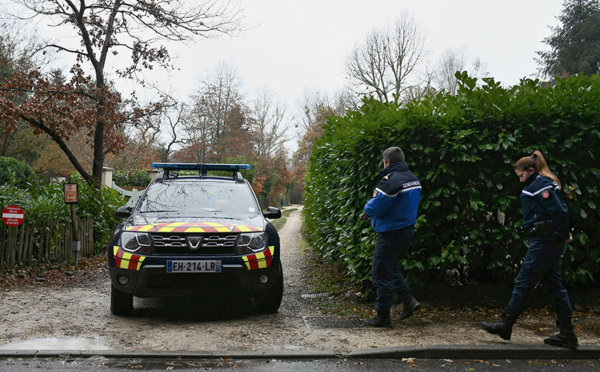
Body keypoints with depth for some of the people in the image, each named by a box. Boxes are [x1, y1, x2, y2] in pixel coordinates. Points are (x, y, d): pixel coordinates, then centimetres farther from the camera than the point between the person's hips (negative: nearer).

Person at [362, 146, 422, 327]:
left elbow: (376, 205, -22)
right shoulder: (413, 178, 9)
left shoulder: (391, 180, -20)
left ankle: (383, 316, 8)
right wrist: (371, 211, 11)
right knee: (390, 267, 26)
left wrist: (367, 209, 2)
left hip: (391, 233, -9)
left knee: (381, 274, 1)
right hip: (407, 229, 9)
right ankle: (408, 299, 18)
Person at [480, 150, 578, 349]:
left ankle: (506, 325, 8)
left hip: (544, 242, -10)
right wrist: (563, 235, 10)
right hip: (549, 242, 11)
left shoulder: (540, 184, -14)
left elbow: (559, 211, -22)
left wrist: (563, 234, -13)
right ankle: (567, 334, 14)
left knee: (523, 283, -2)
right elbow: (560, 210, 17)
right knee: (555, 285, 11)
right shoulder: (541, 184, 17)